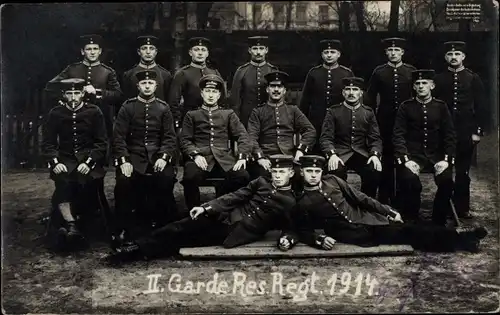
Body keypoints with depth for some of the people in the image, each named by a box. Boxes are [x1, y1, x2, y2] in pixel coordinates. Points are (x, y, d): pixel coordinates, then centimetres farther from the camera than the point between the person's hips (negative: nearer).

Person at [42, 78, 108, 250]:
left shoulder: (94, 112, 2)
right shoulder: (55, 113, 6)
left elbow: (102, 143, 1)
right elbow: (48, 143, 7)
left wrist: (89, 162, -13)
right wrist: (55, 162, -11)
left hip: (88, 159, -1)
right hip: (65, 160, 1)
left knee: (85, 182, -32)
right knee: (62, 181, -32)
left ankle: (68, 221, -20)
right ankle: (72, 226, -37)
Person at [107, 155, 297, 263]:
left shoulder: (291, 203, 2)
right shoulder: (261, 183, 11)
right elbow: (234, 197, 6)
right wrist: (206, 207, -1)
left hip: (242, 233, -4)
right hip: (226, 217, 5)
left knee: (186, 239, -14)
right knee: (181, 228, -12)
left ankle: (136, 252, -13)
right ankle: (136, 246, -10)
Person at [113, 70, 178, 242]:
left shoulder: (163, 108, 9)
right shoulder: (127, 107, 6)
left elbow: (170, 137, 3)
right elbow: (119, 136, -1)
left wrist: (164, 157, -15)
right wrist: (123, 161, -16)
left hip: (157, 155, 1)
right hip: (133, 156, 0)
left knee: (167, 179, -28)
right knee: (124, 181, -28)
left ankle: (162, 224, -8)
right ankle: (124, 228, -11)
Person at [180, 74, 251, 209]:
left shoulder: (229, 114, 23)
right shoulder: (191, 115, 20)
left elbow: (242, 136, 12)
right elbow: (185, 140, 9)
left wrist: (242, 156, -7)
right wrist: (195, 154, -11)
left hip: (224, 159, 2)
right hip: (200, 157, -1)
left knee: (243, 176, -28)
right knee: (191, 177, -35)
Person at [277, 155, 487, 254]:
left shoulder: (333, 180, 5)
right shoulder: (302, 203, -5)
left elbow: (361, 198, 8)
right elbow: (301, 230, 2)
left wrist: (388, 211, 7)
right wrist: (319, 240, -18)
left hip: (367, 220, 5)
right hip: (350, 234, -5)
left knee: (404, 230, -13)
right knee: (402, 236, -17)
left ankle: (455, 235, -9)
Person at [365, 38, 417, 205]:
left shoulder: (412, 71, 4)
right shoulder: (378, 72, 3)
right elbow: (369, 97, 6)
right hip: (385, 121, 0)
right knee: (385, 160, 3)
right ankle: (385, 199, 12)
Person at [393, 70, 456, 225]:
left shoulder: (441, 107, 8)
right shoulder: (406, 107, 4)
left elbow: (450, 135, 6)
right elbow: (398, 135, -2)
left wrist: (446, 159, -9)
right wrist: (406, 160, -16)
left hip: (436, 155, 2)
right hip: (412, 154, -1)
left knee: (447, 181, -27)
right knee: (410, 182, -31)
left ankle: (439, 221, -6)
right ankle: (412, 221, -7)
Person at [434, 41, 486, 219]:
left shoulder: (473, 78, 3)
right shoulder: (438, 79, 4)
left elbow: (480, 106, 1)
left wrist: (478, 131, -5)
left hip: (466, 132, 0)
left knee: (462, 171, 6)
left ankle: (462, 208, 15)